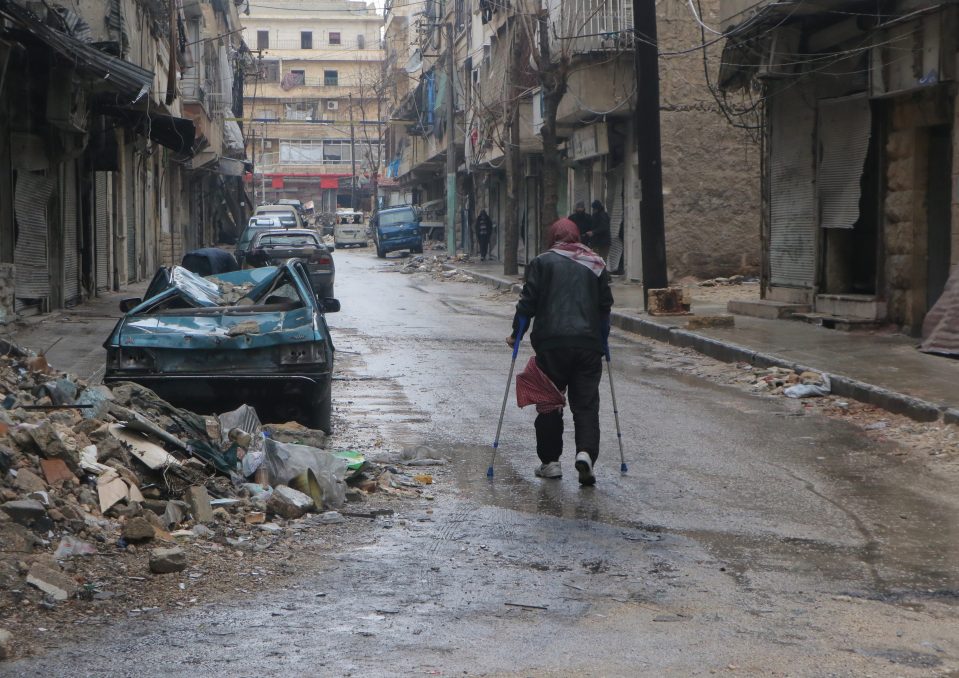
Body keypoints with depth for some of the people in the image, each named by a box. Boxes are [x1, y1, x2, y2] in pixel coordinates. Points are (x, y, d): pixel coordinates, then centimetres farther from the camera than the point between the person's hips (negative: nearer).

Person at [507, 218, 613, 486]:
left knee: (549, 403, 10)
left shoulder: (542, 262, 3)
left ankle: (550, 461, 12)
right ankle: (586, 452, -18)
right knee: (586, 403, 3)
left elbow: (528, 302, -1)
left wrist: (516, 333, 9)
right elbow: (605, 305, 15)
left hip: (552, 342, -2)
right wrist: (603, 340, 25)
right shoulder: (596, 264, 12)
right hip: (589, 343, 2)